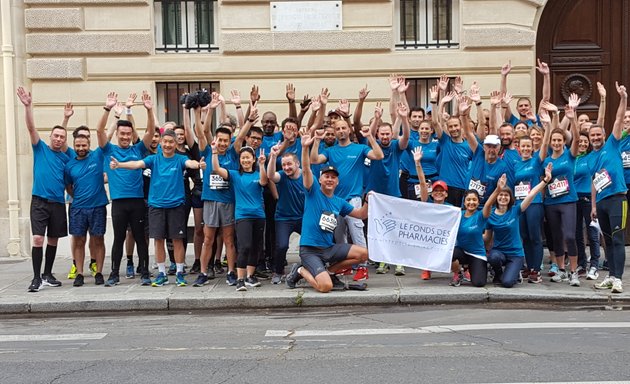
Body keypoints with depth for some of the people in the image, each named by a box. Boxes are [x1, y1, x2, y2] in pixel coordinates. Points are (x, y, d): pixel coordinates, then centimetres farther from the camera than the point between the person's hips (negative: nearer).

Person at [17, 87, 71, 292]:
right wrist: (28, 106, -20)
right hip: (39, 201, -3)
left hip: (58, 203, 3)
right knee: (38, 239, -10)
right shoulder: (40, 148, 2)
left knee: (53, 240, 10)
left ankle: (47, 274, 23)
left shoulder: (66, 156, 8)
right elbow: (31, 128, -9)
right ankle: (36, 278, -4)